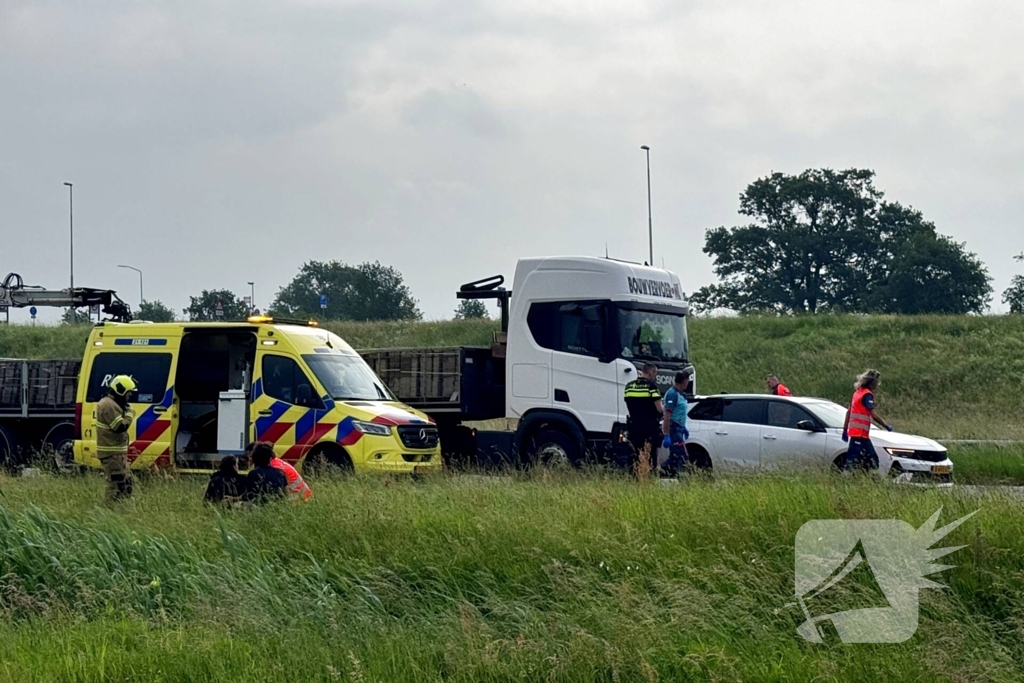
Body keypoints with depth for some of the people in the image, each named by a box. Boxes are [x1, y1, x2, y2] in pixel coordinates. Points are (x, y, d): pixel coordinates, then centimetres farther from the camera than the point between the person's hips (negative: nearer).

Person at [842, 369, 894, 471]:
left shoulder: (858, 392, 17)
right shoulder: (867, 394, -11)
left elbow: (849, 411, 20)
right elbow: (873, 414, -20)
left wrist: (845, 429, 23)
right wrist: (886, 425, -11)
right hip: (860, 433, -10)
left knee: (872, 459, 11)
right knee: (852, 460, -12)